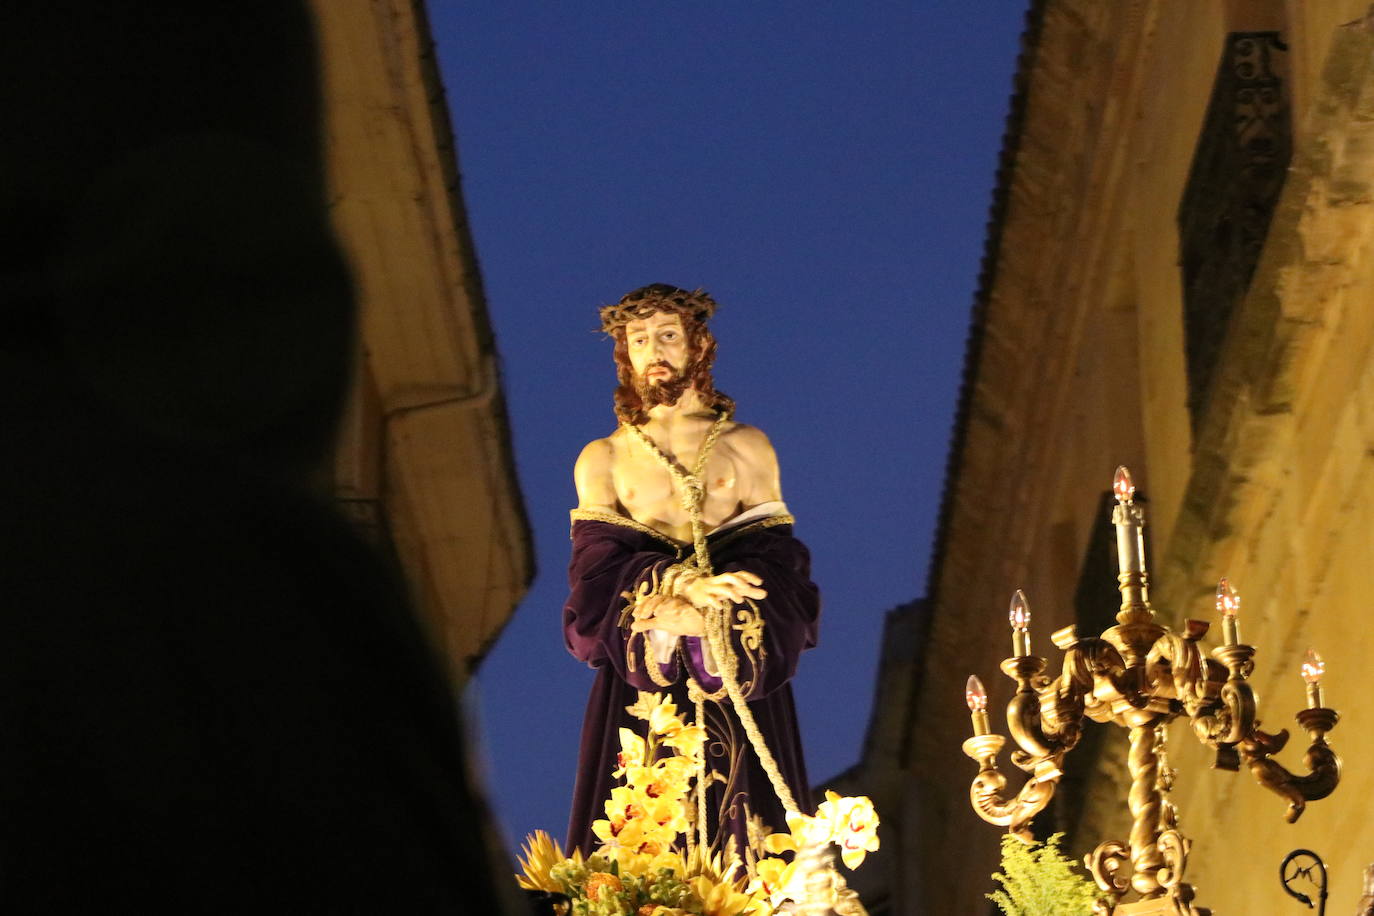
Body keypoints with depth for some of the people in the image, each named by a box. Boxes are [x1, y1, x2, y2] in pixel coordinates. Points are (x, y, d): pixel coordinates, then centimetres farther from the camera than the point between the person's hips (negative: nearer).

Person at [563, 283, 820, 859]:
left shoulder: (746, 447, 12)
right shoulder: (603, 459, 13)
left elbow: (776, 559, 2)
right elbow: (597, 569, 0)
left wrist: (698, 612, -17)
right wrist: (684, 585, -19)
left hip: (737, 677, 0)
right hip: (641, 680, 0)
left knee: (743, 825, -9)